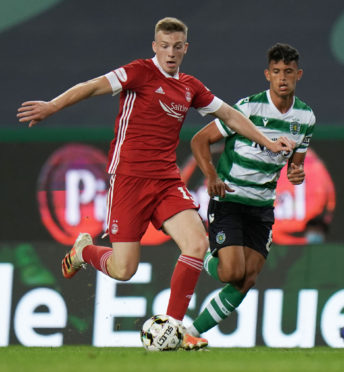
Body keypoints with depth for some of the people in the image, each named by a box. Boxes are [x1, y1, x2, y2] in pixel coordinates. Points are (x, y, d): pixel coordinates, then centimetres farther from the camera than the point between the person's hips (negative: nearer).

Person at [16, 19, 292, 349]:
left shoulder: (190, 87, 14)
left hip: (167, 181, 5)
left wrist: (267, 142, 23)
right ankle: (84, 250, 28)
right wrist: (53, 106, -28)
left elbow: (229, 115, 26)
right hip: (128, 176, -5)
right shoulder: (141, 72, -5)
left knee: (197, 243, -16)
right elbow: (95, 86, -16)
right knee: (123, 270, -7)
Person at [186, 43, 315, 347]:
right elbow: (200, 140, -9)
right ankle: (210, 261, 17)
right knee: (232, 273, -19)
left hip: (263, 206, 5)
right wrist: (211, 175, -25)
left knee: (248, 281, -4)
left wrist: (298, 173, -9)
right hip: (228, 199, -5)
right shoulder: (249, 107, -15)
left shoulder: (306, 117, 2)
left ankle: (194, 332, 9)